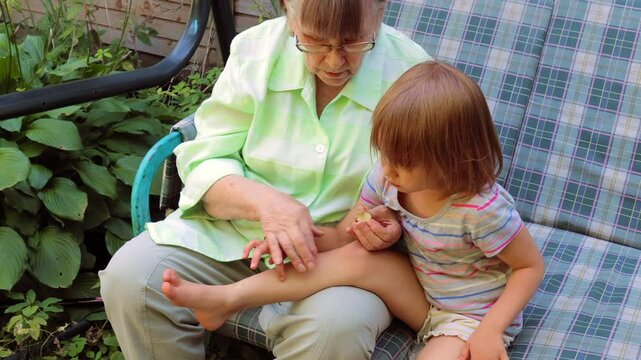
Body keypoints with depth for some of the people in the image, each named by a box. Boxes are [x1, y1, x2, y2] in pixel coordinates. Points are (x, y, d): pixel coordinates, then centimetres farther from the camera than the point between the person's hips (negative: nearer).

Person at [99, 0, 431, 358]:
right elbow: (205, 162, -7)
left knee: (336, 327, -34)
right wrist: (263, 201, -28)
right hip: (233, 227, 3)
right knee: (129, 276, -18)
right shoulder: (256, 50, -7)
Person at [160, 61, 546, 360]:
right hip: (423, 294, 5)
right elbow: (346, 236, -5)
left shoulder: (484, 210, -29)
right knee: (356, 259, -22)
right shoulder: (388, 177, -12)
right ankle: (226, 300, -24)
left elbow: (531, 265, -16)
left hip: (472, 316, -4)